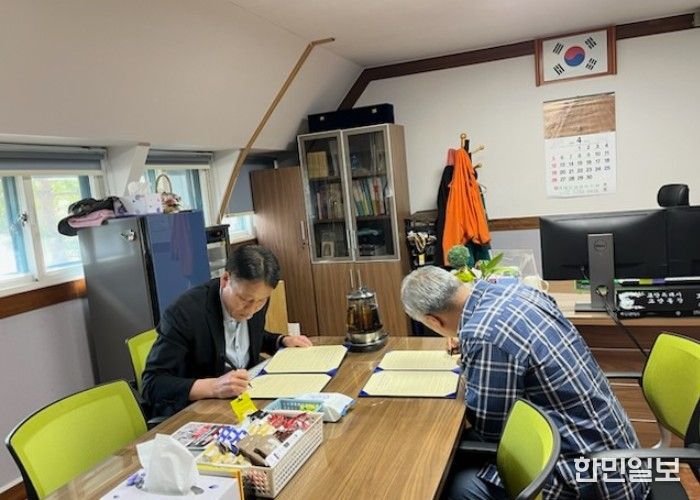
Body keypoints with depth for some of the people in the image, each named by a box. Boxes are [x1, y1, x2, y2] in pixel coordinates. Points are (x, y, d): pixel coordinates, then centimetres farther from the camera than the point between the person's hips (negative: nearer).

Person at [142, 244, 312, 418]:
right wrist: (213, 387, -33)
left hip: (247, 398, 6)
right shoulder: (184, 312, -22)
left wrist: (282, 340, -1)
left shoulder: (256, 297, -5)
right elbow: (152, 384, -22)